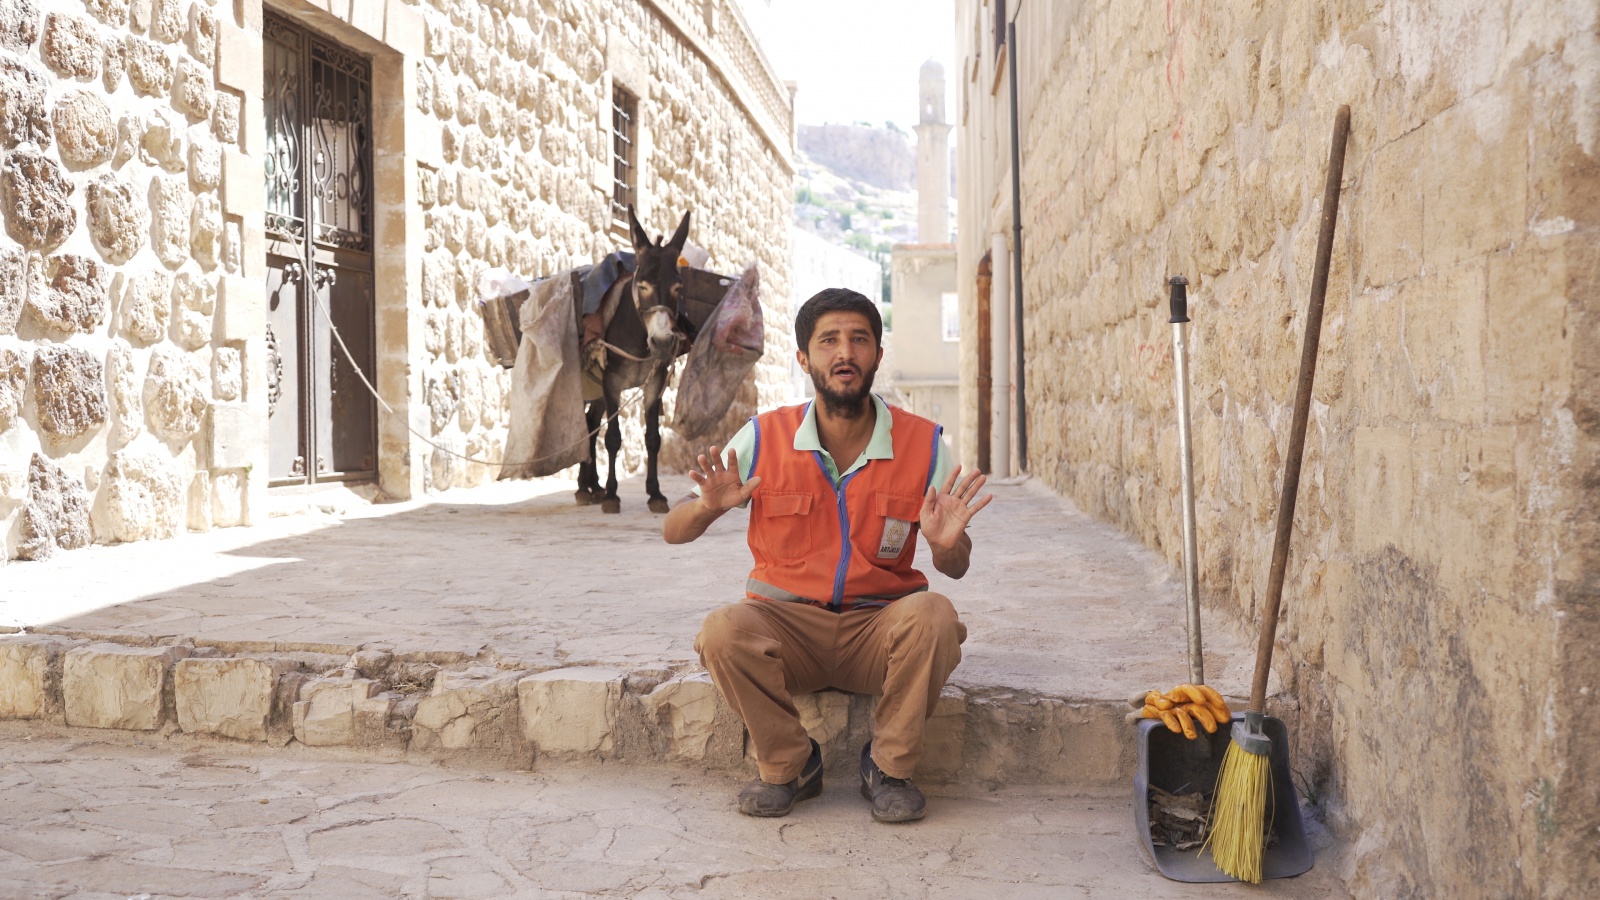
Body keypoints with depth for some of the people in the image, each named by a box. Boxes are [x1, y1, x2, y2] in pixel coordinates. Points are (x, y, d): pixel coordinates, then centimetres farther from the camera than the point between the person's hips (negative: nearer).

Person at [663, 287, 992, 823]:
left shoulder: (923, 445, -3)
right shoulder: (762, 439, -4)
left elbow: (956, 568, 4)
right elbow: (673, 532, 1)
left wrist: (946, 544, -22)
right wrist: (708, 508, -23)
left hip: (879, 626, 0)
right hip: (787, 625, 0)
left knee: (932, 614, -31)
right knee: (723, 631, -31)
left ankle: (889, 768, -5)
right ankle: (789, 765, -2)